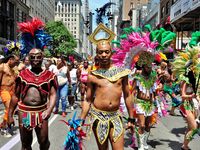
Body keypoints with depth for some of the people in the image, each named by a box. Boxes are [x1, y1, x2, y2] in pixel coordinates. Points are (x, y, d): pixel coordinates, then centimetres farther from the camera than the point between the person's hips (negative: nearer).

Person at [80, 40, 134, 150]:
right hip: (98, 116, 0)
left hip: (115, 116, 1)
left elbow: (127, 95, 8)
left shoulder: (121, 71, 2)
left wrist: (131, 118, 9)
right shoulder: (92, 75, -1)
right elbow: (87, 100, 5)